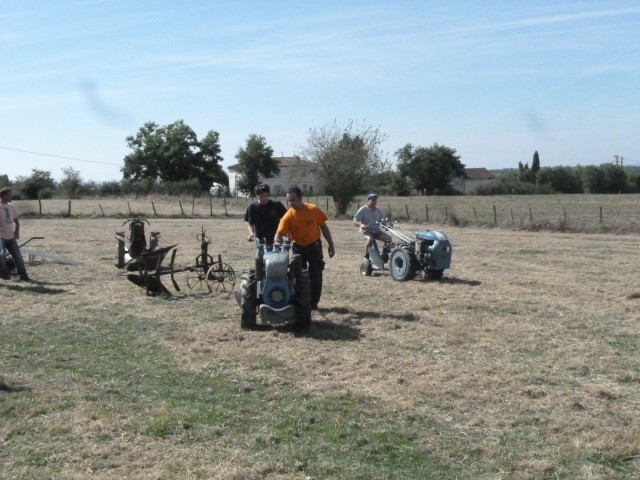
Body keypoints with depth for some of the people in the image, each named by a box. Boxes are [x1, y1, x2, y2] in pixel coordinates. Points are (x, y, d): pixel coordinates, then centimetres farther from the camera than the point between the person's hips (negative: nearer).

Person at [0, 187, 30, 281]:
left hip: (11, 237, 6)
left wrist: (17, 231, 5)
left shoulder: (11, 206, 10)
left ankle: (22, 275, 11)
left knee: (18, 256, 5)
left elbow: (16, 220, 17)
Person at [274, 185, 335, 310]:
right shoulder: (288, 216, -16)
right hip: (298, 248, 1)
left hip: (314, 246, -1)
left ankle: (313, 303, 12)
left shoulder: (313, 210, -16)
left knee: (316, 277, 1)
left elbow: (323, 227, -4)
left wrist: (331, 245, -4)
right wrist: (277, 241, -46)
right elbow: (279, 233, -23)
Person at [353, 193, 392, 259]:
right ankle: (366, 255, -22)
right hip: (367, 230, -5)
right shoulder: (363, 209, -4)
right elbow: (355, 220, -8)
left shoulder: (378, 211, 14)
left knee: (388, 238, -16)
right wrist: (361, 224, -30)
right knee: (370, 238, -38)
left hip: (377, 231, 5)